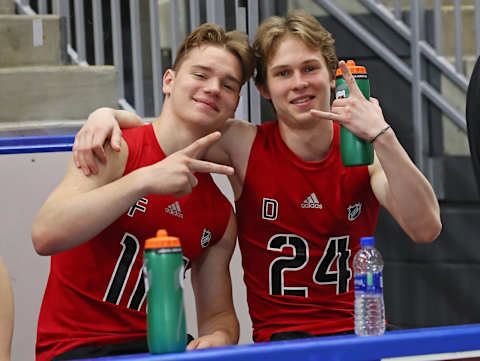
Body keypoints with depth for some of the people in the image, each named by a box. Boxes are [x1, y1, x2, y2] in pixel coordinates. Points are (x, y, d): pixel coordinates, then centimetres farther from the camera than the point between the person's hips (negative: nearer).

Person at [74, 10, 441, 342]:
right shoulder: (245, 146, 0)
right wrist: (105, 116, -13)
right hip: (280, 338, -1)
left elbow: (426, 229, -14)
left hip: (362, 331, 1)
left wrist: (381, 136, -21)